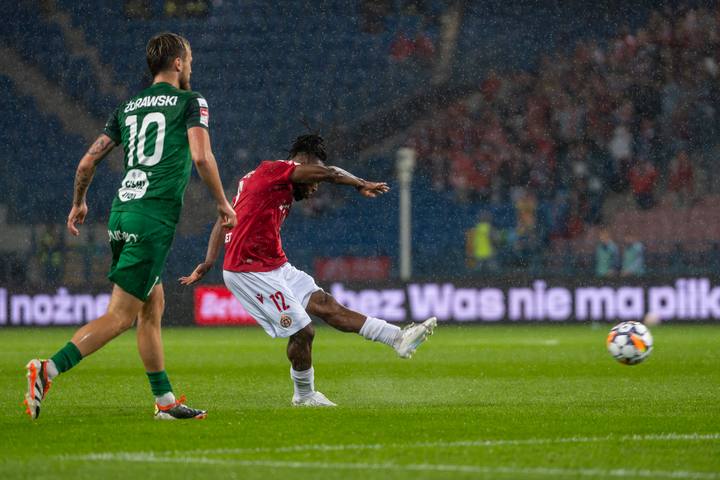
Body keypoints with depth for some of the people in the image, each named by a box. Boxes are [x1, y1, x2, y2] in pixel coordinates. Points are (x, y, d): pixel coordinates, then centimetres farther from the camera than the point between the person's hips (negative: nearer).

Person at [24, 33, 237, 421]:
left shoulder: (128, 107, 17)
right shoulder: (191, 102, 1)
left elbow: (88, 161, 15)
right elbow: (201, 157, -12)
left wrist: (78, 203, 30)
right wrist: (223, 203, 0)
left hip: (122, 213, 7)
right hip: (154, 217, -7)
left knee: (153, 308, 16)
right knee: (120, 316, -10)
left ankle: (165, 400, 18)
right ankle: (48, 370, -25)